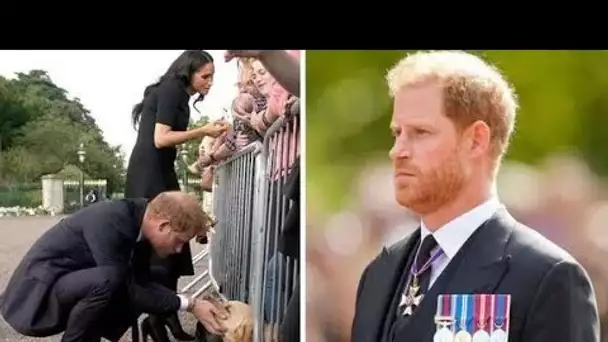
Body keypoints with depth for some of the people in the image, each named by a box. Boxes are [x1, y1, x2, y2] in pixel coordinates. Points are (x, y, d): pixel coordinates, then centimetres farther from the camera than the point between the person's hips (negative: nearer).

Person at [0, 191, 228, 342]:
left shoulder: (140, 220, -2)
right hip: (38, 291, -9)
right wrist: (188, 305, -22)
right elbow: (128, 292, -26)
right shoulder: (110, 222, -28)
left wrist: (193, 303, -3)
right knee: (108, 281, -33)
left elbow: (143, 283, 6)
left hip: (72, 285, 9)